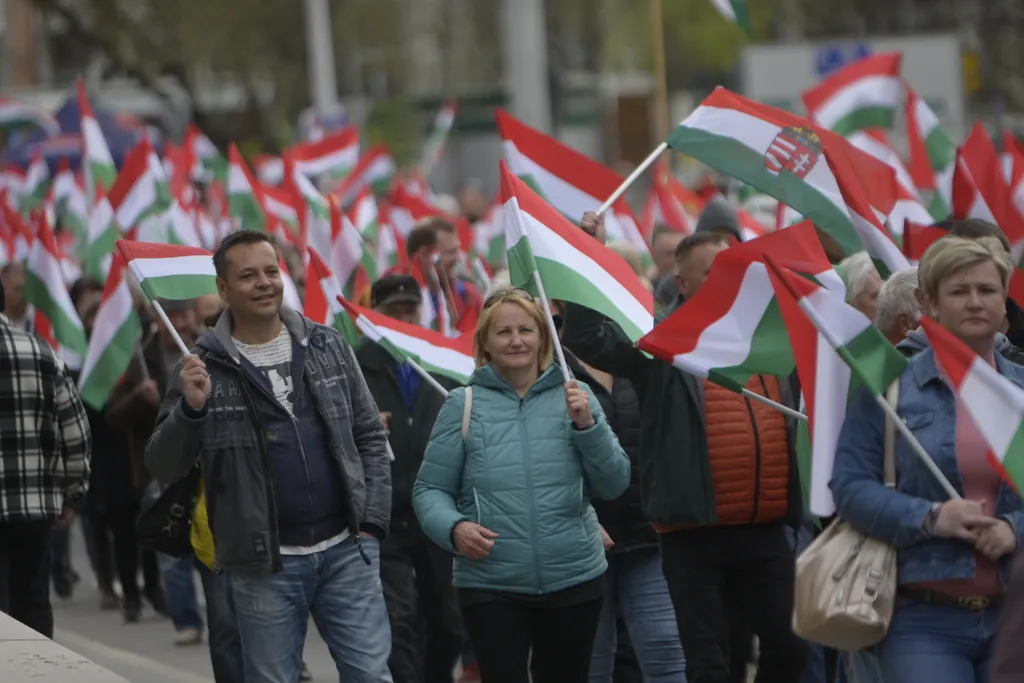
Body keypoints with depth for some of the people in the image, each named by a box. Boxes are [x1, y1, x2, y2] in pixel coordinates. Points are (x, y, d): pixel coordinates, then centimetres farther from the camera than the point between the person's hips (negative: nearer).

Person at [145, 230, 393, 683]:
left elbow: (370, 438, 11)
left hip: (347, 550, 2)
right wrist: (190, 409, -21)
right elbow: (163, 468, -4)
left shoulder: (328, 348, 6)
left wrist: (372, 522, 1)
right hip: (264, 564, -2)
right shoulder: (204, 368, -3)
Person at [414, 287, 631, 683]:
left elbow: (614, 485, 2)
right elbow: (430, 490, 3)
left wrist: (588, 425, -12)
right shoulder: (464, 405, 1)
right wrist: (453, 528, -17)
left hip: (574, 578, 2)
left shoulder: (574, 397, 4)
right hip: (490, 585, -2)